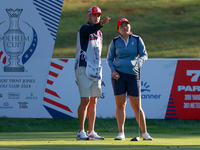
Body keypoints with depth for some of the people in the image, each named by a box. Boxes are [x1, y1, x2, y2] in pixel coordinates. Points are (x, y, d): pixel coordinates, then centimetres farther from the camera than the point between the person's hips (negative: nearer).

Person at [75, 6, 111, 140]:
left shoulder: (99, 33, 18)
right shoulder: (84, 28, -7)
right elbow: (91, 29, -32)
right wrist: (102, 24, -52)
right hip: (83, 68, -8)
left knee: (93, 101, 8)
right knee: (85, 100, -11)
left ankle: (91, 132, 11)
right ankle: (81, 132, -7)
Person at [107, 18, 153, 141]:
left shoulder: (137, 40, 6)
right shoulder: (115, 42, 7)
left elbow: (144, 55, 2)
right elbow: (109, 59, 11)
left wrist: (141, 60, -22)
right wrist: (113, 70, -7)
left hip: (133, 75, -1)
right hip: (118, 75, 1)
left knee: (137, 106, -3)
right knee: (120, 105, -2)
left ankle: (144, 133, 5)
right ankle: (121, 133, 3)